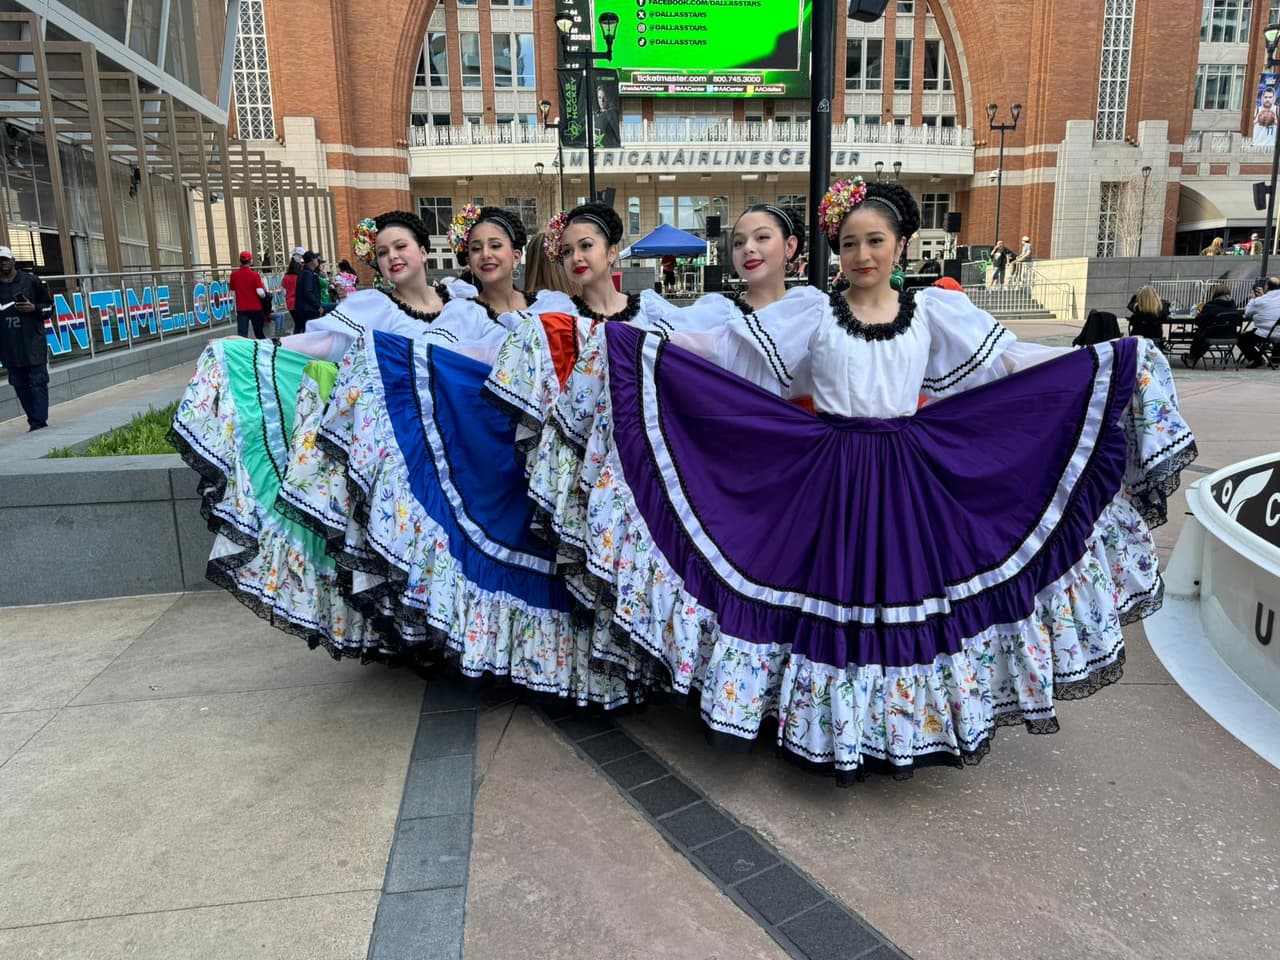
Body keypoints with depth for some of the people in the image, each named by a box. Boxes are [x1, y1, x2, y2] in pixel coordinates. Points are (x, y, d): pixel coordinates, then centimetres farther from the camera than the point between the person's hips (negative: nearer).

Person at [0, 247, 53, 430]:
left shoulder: (31, 281, 3)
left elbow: (49, 306, 8)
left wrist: (34, 308, -10)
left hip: (33, 342, -3)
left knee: (38, 381, -6)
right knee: (19, 384, 6)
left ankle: (39, 421, -5)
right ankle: (35, 421, 13)